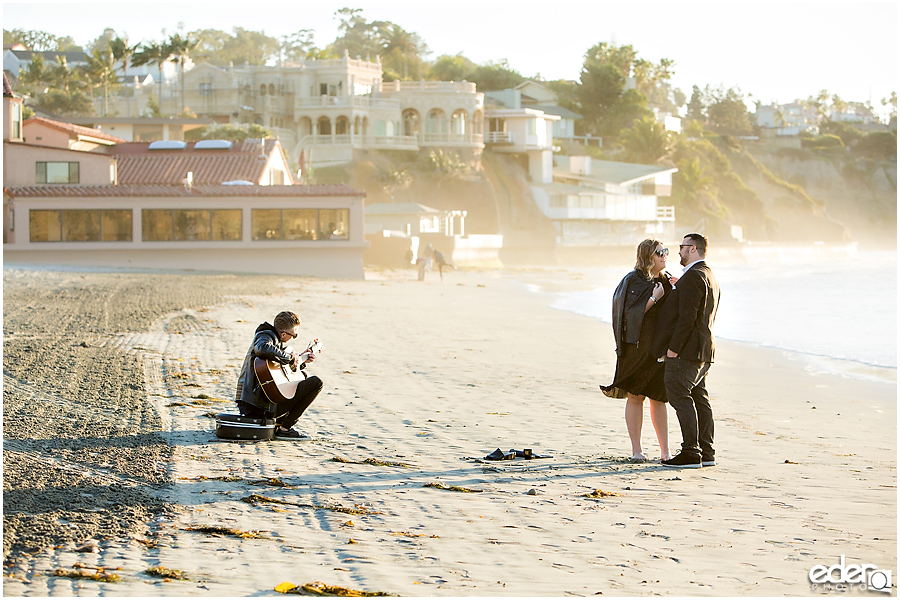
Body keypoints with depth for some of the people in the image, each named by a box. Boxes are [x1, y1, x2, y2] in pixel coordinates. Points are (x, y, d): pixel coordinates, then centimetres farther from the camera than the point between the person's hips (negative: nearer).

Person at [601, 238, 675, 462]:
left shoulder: (666, 280, 11)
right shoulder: (633, 281, -7)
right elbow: (630, 313, -15)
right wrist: (654, 298, -19)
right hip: (638, 345, -5)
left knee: (659, 398, 7)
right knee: (635, 397, 0)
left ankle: (665, 451, 8)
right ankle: (636, 450, 5)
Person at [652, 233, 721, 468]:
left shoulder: (693, 277, -16)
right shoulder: (710, 277, 18)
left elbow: (687, 317, -21)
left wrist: (673, 348, -19)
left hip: (687, 350, -10)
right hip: (704, 349, 10)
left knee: (679, 395, -9)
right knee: (699, 397, 11)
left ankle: (691, 453, -12)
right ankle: (706, 453, 13)